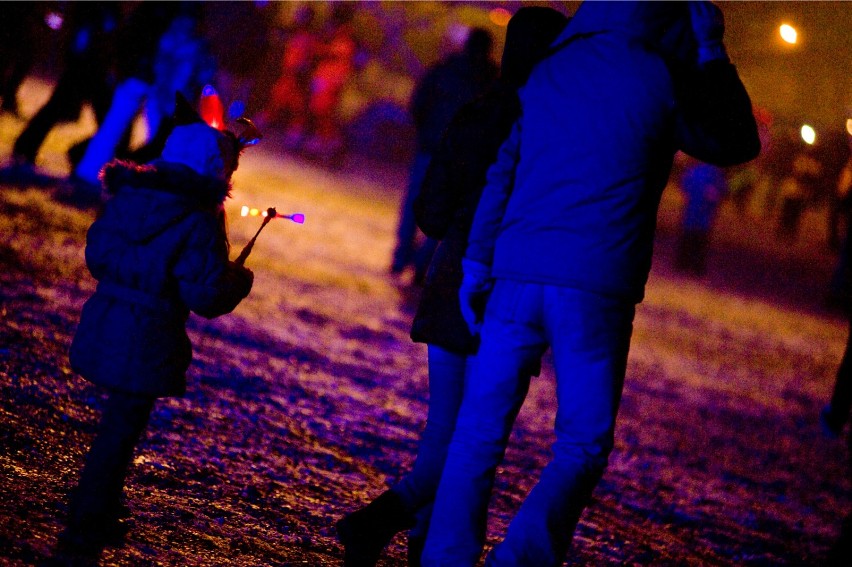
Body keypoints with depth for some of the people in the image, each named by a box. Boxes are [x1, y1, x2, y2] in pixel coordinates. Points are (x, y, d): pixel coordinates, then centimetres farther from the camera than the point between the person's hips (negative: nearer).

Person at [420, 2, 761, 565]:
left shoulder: (547, 74, 13)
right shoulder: (657, 81, -2)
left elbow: (501, 175, 13)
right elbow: (738, 143, 12)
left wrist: (477, 265, 16)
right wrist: (711, 52, 18)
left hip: (518, 279, 4)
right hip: (597, 289, -4)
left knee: (480, 431, 11)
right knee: (582, 449, 5)